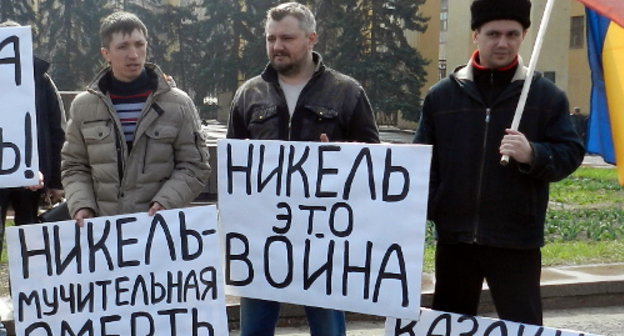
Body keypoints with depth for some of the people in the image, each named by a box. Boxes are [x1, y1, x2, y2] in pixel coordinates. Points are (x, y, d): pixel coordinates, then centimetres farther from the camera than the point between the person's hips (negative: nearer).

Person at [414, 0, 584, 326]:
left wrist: (532, 155, -21)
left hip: (516, 240, -2)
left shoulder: (546, 95, 1)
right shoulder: (441, 95, 6)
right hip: (454, 235, 3)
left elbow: (571, 154, -1)